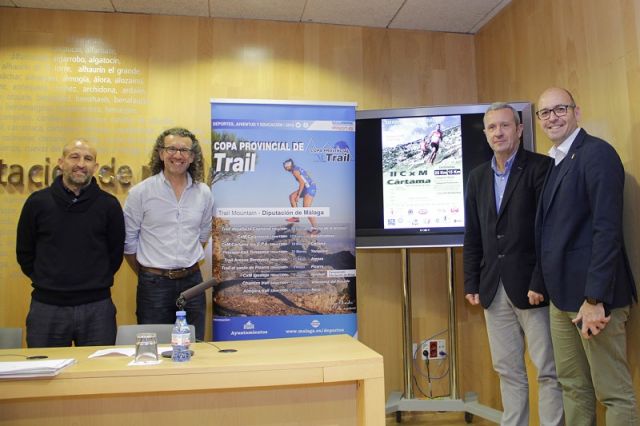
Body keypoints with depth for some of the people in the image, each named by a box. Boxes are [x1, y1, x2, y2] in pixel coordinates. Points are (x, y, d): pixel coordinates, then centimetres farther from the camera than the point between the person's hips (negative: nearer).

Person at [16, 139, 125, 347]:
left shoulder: (109, 205, 0)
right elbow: (24, 252, 10)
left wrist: (97, 282, 8)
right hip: (47, 306, 1)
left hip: (97, 307, 0)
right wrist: (45, 282, 9)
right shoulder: (37, 202, 2)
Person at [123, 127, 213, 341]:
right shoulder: (140, 192, -7)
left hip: (192, 281, 3)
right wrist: (148, 274, 6)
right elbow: (129, 241, 0)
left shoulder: (203, 193, 2)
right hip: (154, 283, -3)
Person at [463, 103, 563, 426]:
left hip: (532, 287, -5)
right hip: (494, 290, 5)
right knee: (507, 370, 13)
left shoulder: (540, 167, -4)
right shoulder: (478, 176, 12)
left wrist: (540, 283, -15)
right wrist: (471, 283, 7)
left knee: (548, 371, 5)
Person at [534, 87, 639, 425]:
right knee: (573, 387, 16)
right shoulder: (553, 163, 15)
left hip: (592, 296, -8)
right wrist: (545, 285, 10)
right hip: (562, 295, 8)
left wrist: (595, 299, -21)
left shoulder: (597, 153, -10)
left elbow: (607, 230, -18)